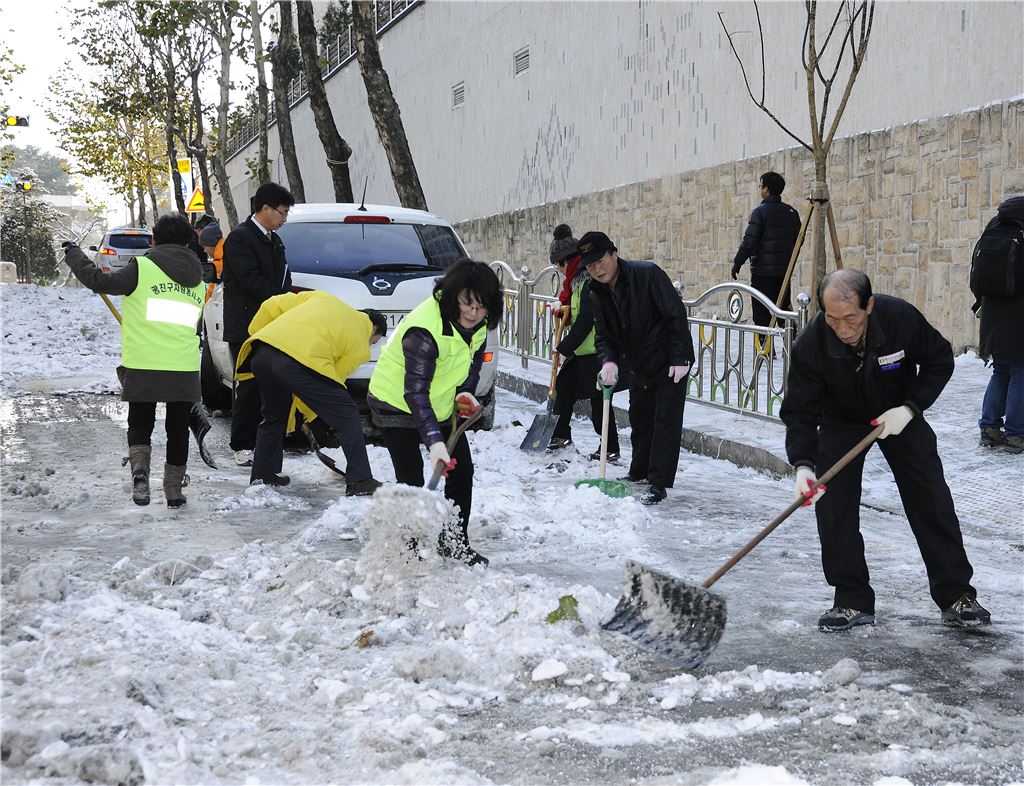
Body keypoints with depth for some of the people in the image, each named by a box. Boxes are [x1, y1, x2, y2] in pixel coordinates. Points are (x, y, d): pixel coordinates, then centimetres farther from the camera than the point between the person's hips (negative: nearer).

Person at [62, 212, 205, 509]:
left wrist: (74, 254, 4)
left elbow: (100, 281, -10)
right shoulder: (197, 281, 15)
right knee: (178, 429, 15)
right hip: (185, 369, 3)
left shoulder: (142, 268, -3)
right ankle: (174, 490, 20)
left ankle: (139, 467, -13)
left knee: (140, 425, 13)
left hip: (143, 365, -3)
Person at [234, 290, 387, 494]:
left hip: (261, 352, 6)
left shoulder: (322, 298, 32)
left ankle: (262, 474, 36)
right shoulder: (361, 342, 18)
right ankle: (360, 481, 5)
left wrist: (255, 333, 35)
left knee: (274, 416, 29)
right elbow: (336, 376, 14)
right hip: (301, 361, -6)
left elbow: (273, 305, 25)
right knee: (348, 417, 7)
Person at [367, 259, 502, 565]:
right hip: (397, 402, -7)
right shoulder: (425, 329, -35)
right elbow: (415, 392, -38)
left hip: (439, 404, 8)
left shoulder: (478, 324, -10)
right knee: (411, 482, -13)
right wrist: (434, 441, -46)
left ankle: (453, 540, 21)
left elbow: (474, 358, 11)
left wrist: (466, 392, -8)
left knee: (462, 469, 6)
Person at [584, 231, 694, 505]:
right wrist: (608, 361, -23)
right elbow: (604, 335, -2)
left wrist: (680, 357, -25)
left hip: (670, 361, -7)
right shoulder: (597, 293, -4)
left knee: (666, 420, -8)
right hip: (640, 365, 7)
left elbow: (676, 314, -24)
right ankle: (639, 472, 36)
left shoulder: (647, 274, -25)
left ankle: (658, 484, -6)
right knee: (639, 418, 18)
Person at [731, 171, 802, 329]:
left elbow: (749, 241, -14)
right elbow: (797, 239, 13)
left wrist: (737, 263, -6)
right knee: (784, 309, 13)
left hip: (763, 270, -6)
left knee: (761, 312, -1)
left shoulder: (760, 211, -11)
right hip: (784, 270, 6)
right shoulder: (791, 212, 8)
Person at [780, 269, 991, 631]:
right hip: (840, 422, 0)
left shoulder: (902, 318, -30)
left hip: (900, 415, 0)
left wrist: (910, 408, -23)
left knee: (931, 501, -2)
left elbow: (940, 361, -12)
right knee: (832, 507, -9)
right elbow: (799, 411, -24)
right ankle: (853, 601, 3)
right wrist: (803, 464, -38)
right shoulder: (810, 344, -30)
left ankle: (956, 596, 10)